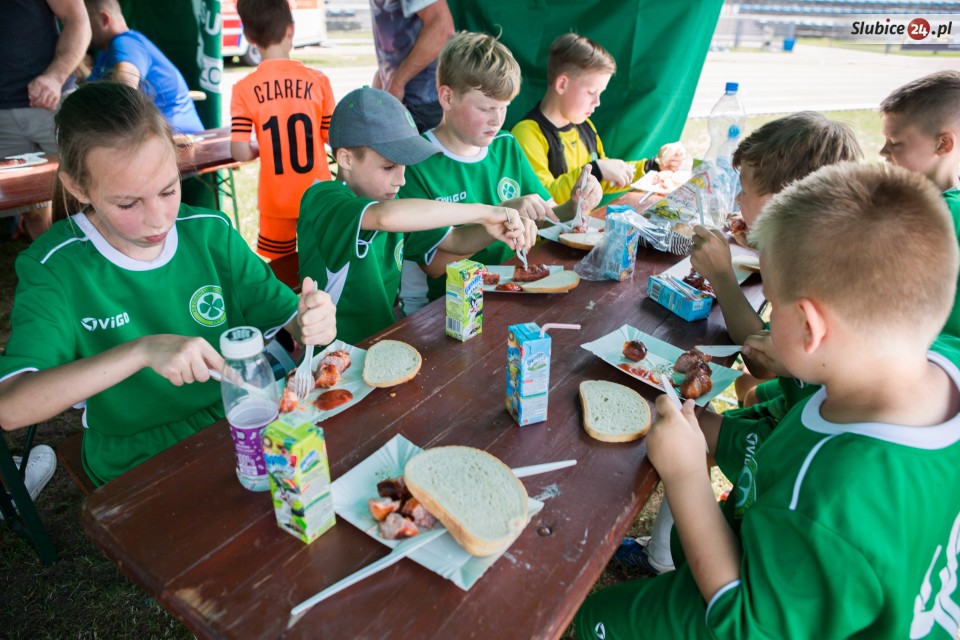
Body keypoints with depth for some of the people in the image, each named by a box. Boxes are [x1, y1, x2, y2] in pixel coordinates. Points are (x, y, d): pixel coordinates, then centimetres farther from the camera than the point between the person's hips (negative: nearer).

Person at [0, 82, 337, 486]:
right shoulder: (55, 268, -11)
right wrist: (142, 351, -34)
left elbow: (286, 319, 1)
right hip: (137, 468, -3)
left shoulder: (211, 232, -3)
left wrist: (309, 323, -23)